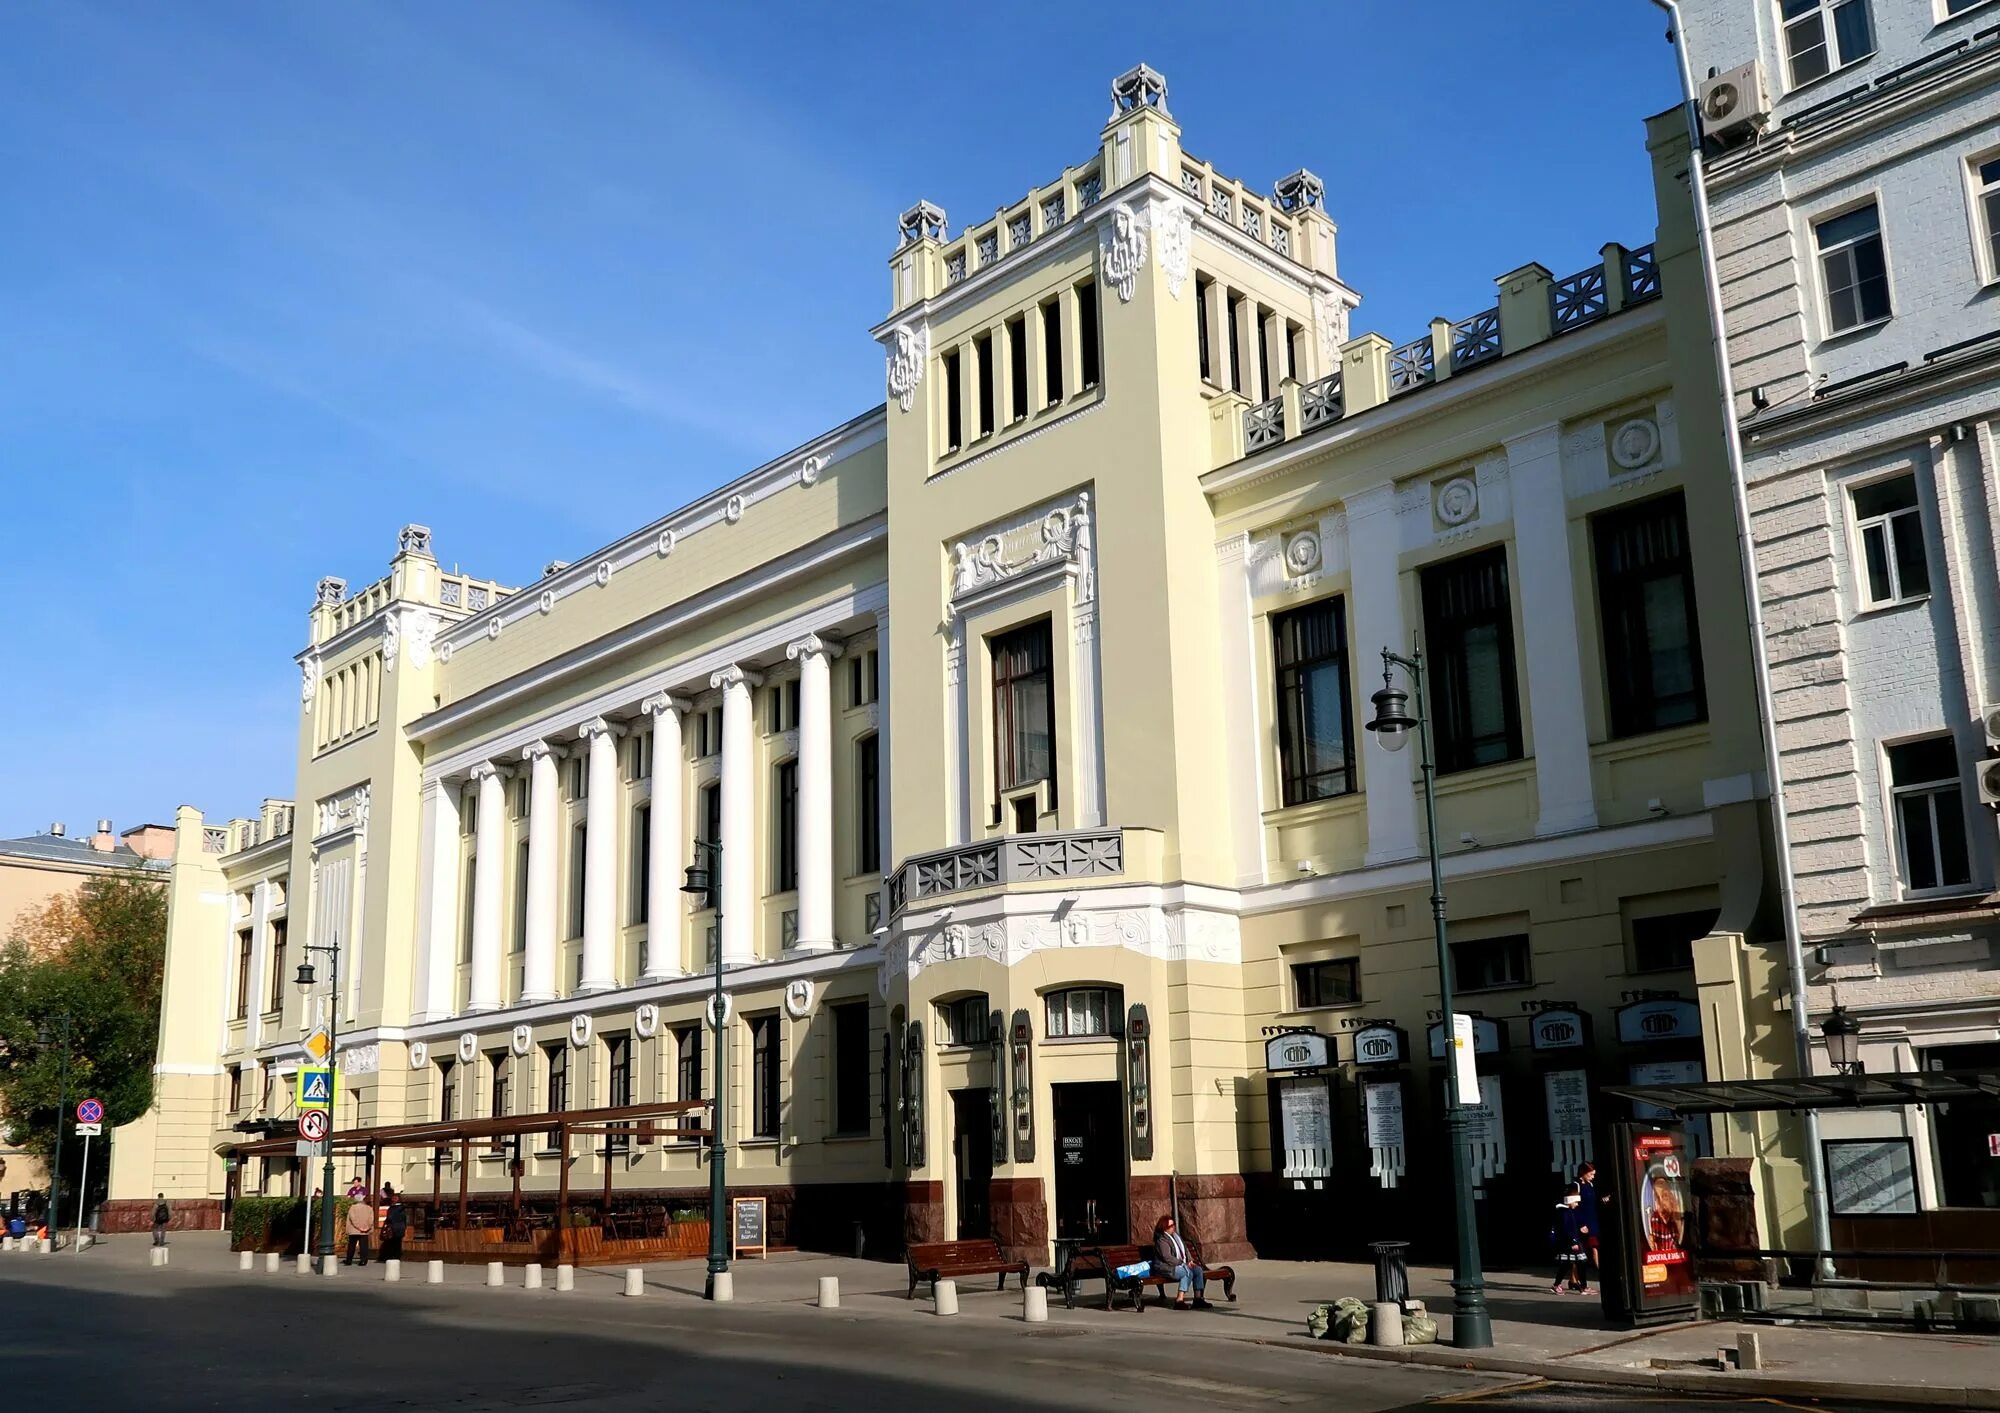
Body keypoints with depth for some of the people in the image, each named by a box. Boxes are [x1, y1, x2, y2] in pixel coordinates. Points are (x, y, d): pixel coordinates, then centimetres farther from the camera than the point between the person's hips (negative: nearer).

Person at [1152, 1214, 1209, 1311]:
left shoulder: (1176, 1235, 15)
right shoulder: (1161, 1240, -14)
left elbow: (1185, 1249, 20)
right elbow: (1167, 1258, -21)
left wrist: (1190, 1261, 2)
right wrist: (1184, 1264, -19)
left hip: (1181, 1264, 9)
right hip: (1165, 1268, -9)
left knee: (1198, 1269, -8)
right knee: (1188, 1272, -28)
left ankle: (1198, 1299, -8)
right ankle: (1179, 1301, -31)